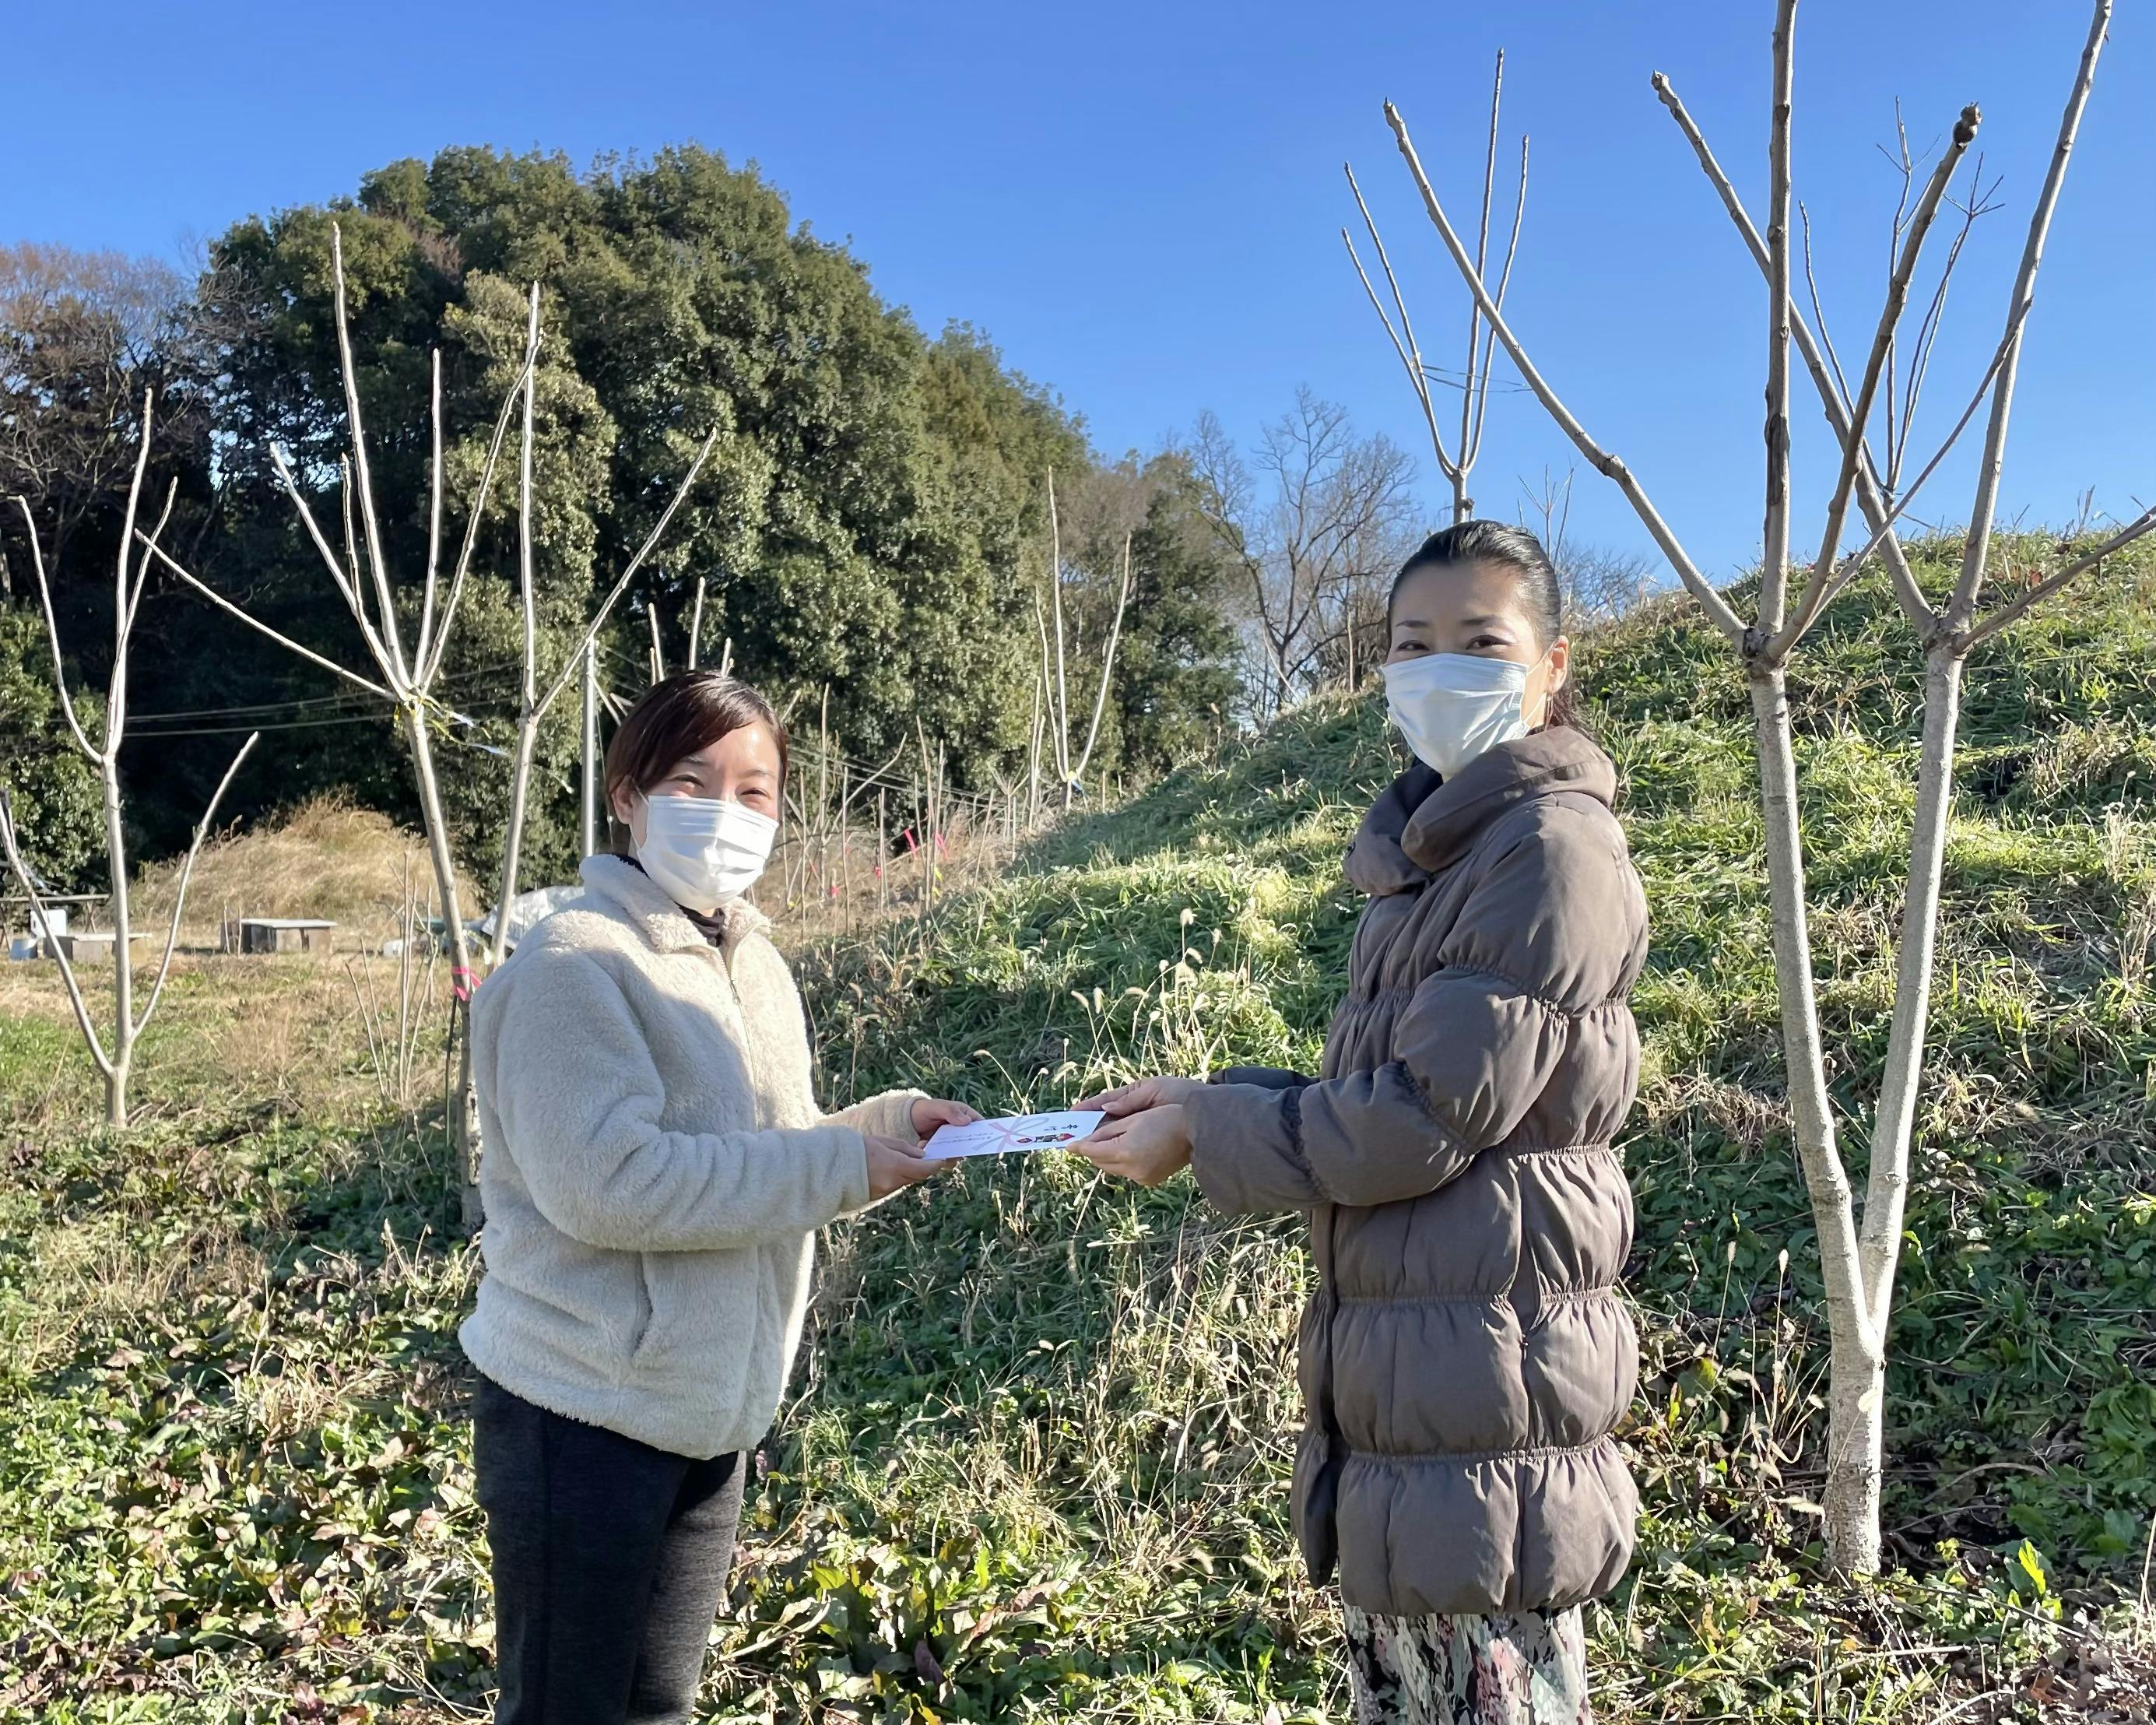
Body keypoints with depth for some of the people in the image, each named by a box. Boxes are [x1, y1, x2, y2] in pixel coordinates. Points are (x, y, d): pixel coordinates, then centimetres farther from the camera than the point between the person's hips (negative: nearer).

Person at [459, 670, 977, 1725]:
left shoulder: (754, 966, 8)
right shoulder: (576, 964, -18)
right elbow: (604, 1181, -28)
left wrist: (880, 1128, -6)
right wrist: (842, 1164, -24)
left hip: (709, 1416, 8)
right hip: (585, 1417, -8)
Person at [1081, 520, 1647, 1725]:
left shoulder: (1552, 847, -15)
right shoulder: (1437, 850, 14)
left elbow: (1421, 1121, -18)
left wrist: (1204, 1135, -8)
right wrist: (1214, 1099, 5)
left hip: (1485, 1415, -9)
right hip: (1394, 1398, 9)